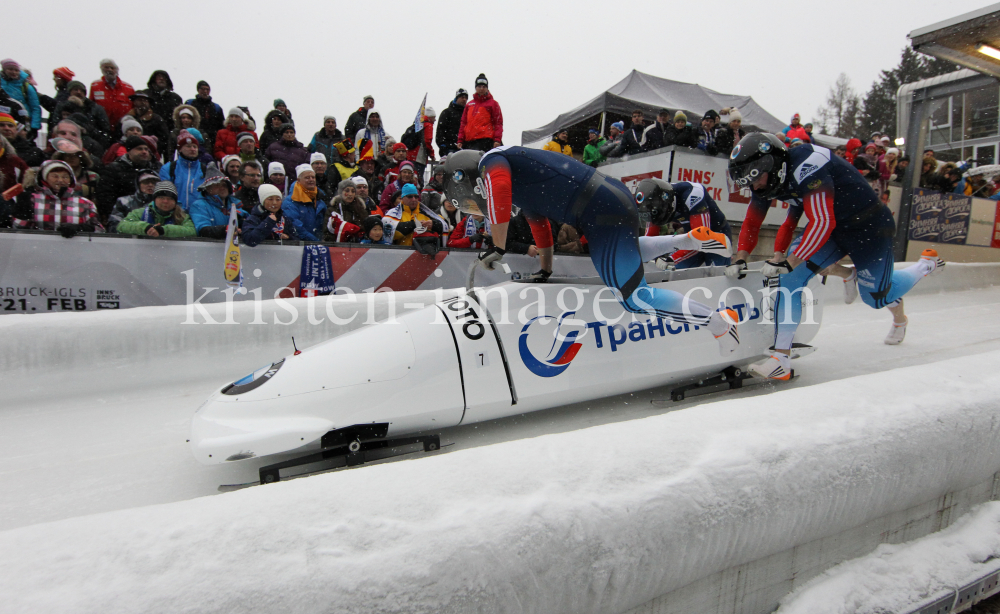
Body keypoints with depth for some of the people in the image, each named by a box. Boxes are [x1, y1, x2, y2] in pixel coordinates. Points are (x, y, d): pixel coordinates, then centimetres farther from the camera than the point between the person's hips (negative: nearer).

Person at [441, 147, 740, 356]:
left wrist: (497, 249, -17)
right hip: (616, 197, 10)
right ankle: (690, 240, 29)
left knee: (634, 298, -7)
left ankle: (719, 320, -2)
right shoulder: (519, 188, 26)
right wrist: (546, 271, 30)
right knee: (625, 259, 37)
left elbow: (499, 190, -23)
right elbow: (540, 223, 30)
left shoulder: (491, 159, -1)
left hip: (604, 214, -10)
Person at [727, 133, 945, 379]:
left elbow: (822, 223, -37)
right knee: (789, 278, -16)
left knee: (875, 297, 12)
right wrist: (740, 259, -12)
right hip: (832, 229, 6)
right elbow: (752, 222, 1)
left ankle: (926, 264, 38)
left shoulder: (805, 166, -32)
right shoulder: (767, 179, -8)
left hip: (869, 227, -6)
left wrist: (789, 263, -38)